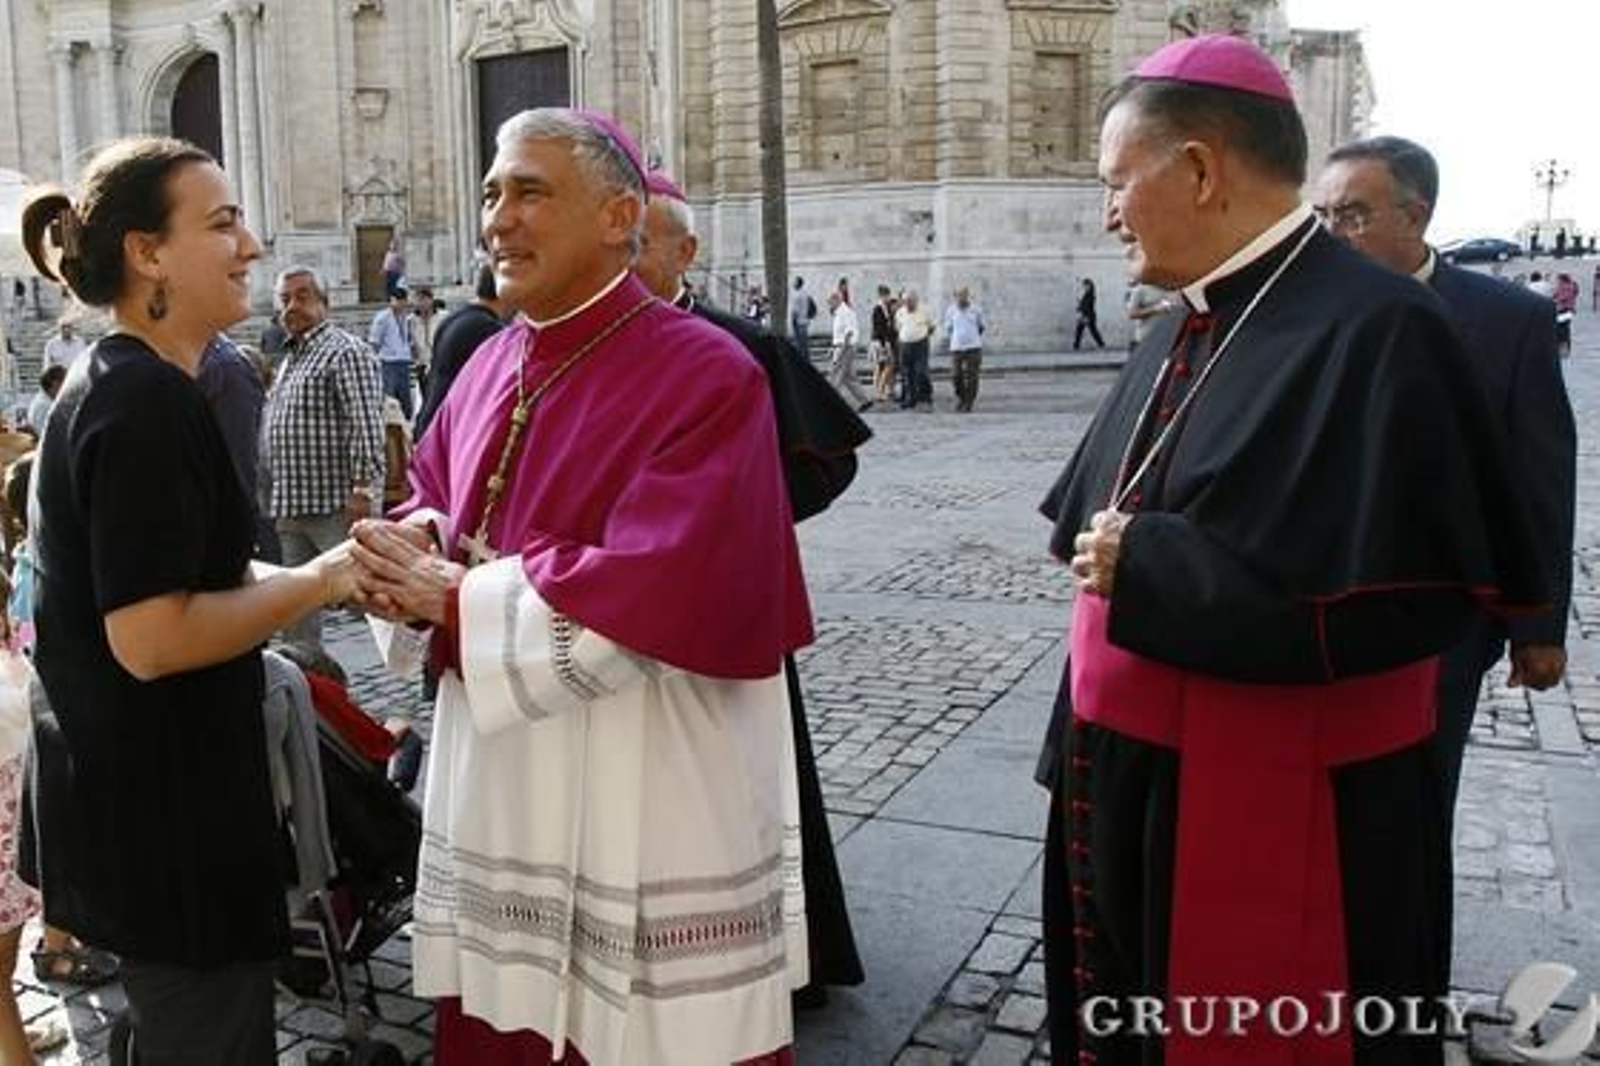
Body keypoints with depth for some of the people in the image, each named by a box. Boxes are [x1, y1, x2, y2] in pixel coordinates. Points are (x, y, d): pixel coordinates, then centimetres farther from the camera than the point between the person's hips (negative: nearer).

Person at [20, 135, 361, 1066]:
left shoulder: (113, 385, 10)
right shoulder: (148, 400, -22)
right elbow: (151, 637, -27)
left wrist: (316, 573, 6)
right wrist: (319, 581, -17)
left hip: (145, 796, 10)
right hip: (166, 810, -10)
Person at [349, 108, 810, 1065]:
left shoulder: (708, 375, -16)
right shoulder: (491, 366, 9)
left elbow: (655, 596, -26)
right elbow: (437, 502, 18)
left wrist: (458, 600, -15)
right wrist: (415, 546, -7)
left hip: (649, 813, -7)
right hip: (496, 790, 7)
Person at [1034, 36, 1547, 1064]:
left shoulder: (1376, 330, -19)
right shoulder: (1189, 333, 7)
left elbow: (1403, 594, -25)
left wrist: (1152, 568, -20)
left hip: (1277, 824, -8)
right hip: (1133, 789, 8)